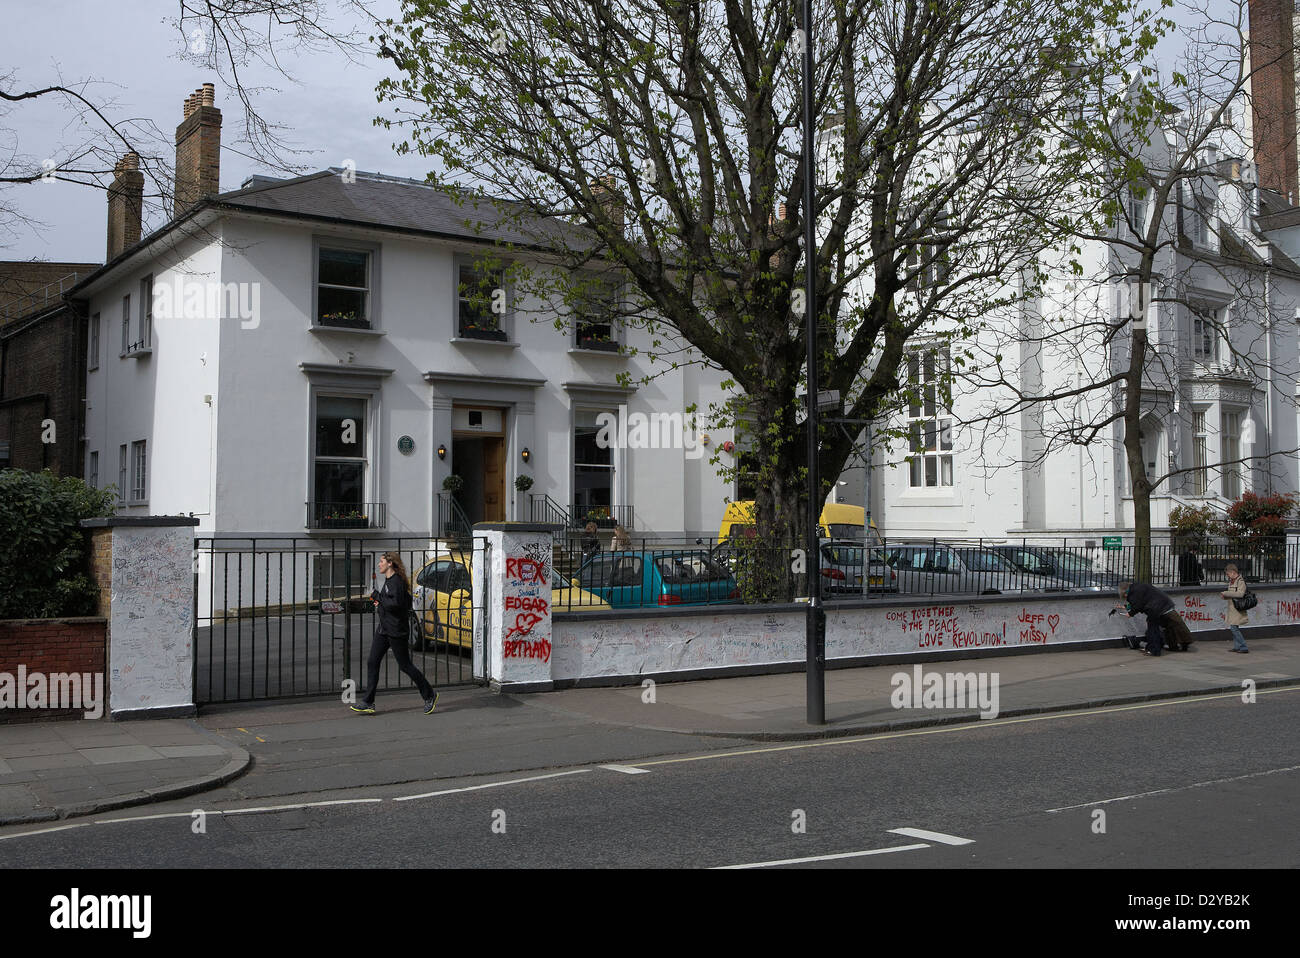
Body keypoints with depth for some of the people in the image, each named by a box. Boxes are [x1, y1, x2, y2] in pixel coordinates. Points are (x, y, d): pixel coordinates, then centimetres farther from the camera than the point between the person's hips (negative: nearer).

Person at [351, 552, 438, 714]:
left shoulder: (397, 581, -17)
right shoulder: (388, 580, 14)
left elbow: (396, 604, -27)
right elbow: (407, 601, 22)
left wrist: (379, 598, -16)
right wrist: (381, 602, 12)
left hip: (396, 630, -10)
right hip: (383, 629, 10)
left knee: (405, 665, -1)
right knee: (372, 663, 4)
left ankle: (429, 696, 14)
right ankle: (368, 703, 6)